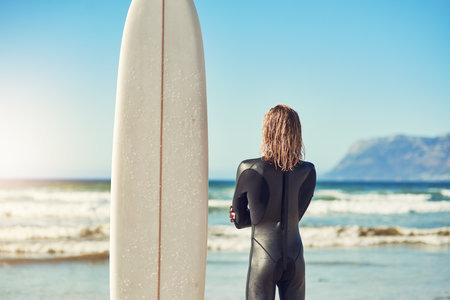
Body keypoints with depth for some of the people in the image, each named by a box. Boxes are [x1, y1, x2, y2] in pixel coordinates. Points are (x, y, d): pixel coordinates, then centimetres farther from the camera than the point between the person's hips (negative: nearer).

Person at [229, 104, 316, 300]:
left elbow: (239, 220, 1)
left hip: (263, 260, -3)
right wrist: (254, 218, 7)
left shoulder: (248, 169, -10)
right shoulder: (308, 172, -1)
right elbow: (296, 215, 7)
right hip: (295, 260, 4)